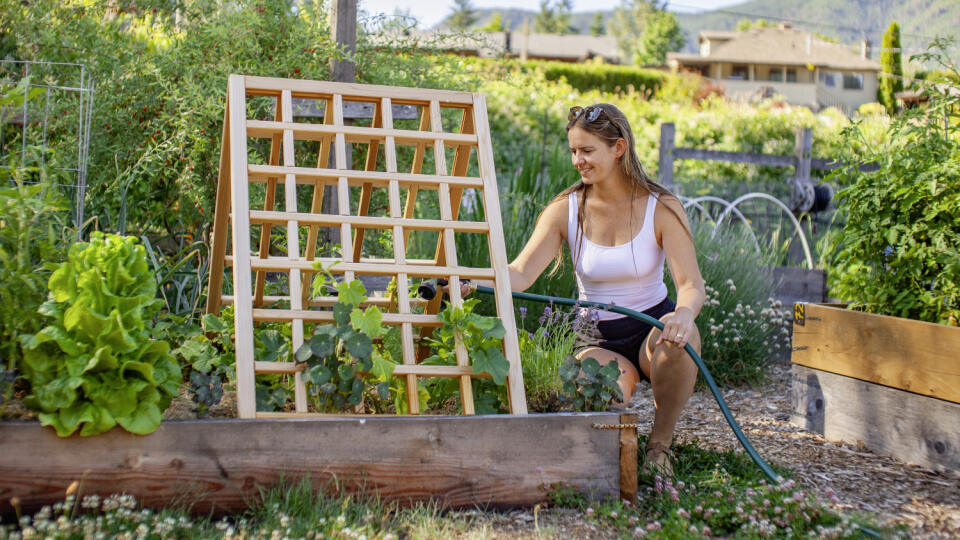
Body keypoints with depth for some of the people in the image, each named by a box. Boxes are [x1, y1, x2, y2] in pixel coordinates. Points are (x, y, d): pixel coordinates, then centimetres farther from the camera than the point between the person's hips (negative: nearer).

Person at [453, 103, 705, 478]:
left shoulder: (661, 208, -9)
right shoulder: (566, 210, -5)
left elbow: (691, 283, -18)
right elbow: (521, 273, -17)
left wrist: (683, 313, -42)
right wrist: (472, 284, -37)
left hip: (653, 326, 0)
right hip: (599, 338, 0)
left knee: (682, 337, -37)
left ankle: (660, 441, -12)